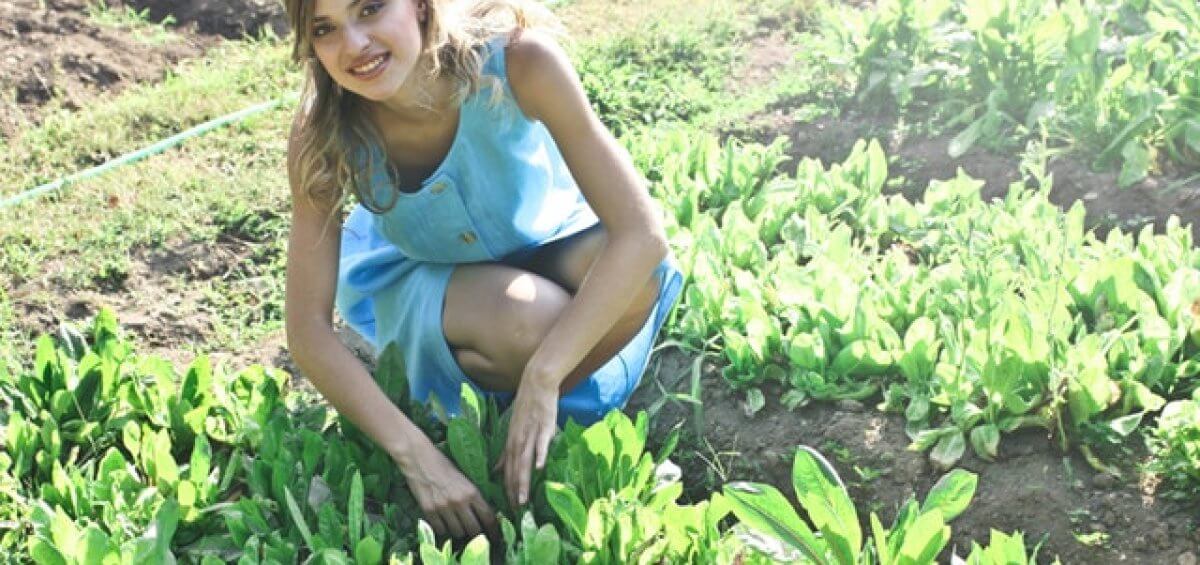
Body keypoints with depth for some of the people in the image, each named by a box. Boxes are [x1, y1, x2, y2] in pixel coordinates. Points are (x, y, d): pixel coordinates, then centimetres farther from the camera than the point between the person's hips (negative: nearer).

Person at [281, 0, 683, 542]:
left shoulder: (518, 59, -33)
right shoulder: (322, 134, -27)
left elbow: (642, 231, -34)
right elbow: (308, 329, -25)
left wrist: (542, 379, -38)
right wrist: (416, 454, -34)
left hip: (545, 246, 1)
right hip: (421, 275, -1)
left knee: (633, 271, -32)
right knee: (528, 321, -34)